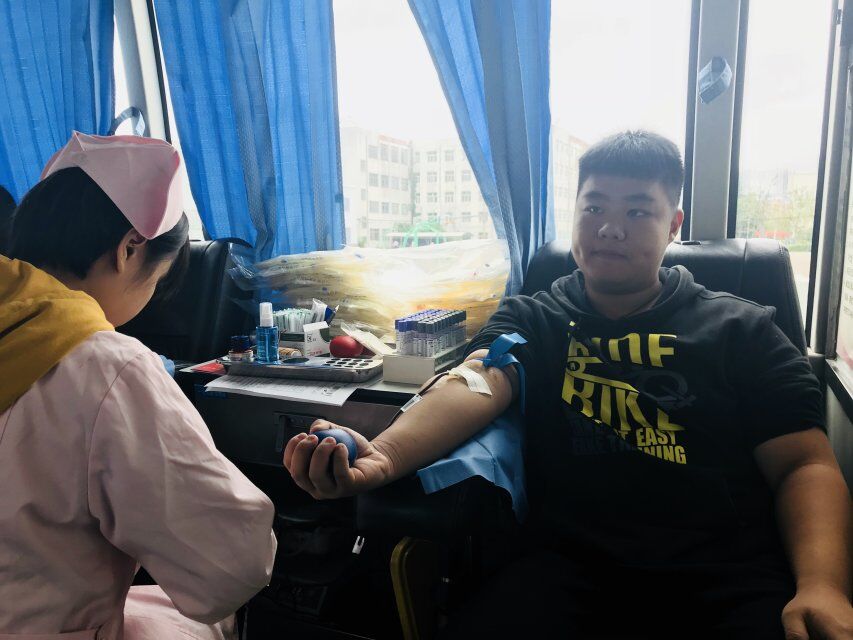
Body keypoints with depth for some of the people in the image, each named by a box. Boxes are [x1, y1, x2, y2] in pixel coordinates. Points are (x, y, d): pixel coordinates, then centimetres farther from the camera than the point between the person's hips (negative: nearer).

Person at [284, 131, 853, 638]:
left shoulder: (741, 330, 12)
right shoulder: (531, 319, 11)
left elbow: (805, 465, 6)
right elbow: (474, 386, -9)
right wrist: (385, 453, -29)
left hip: (731, 573, 1)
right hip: (572, 563, 0)